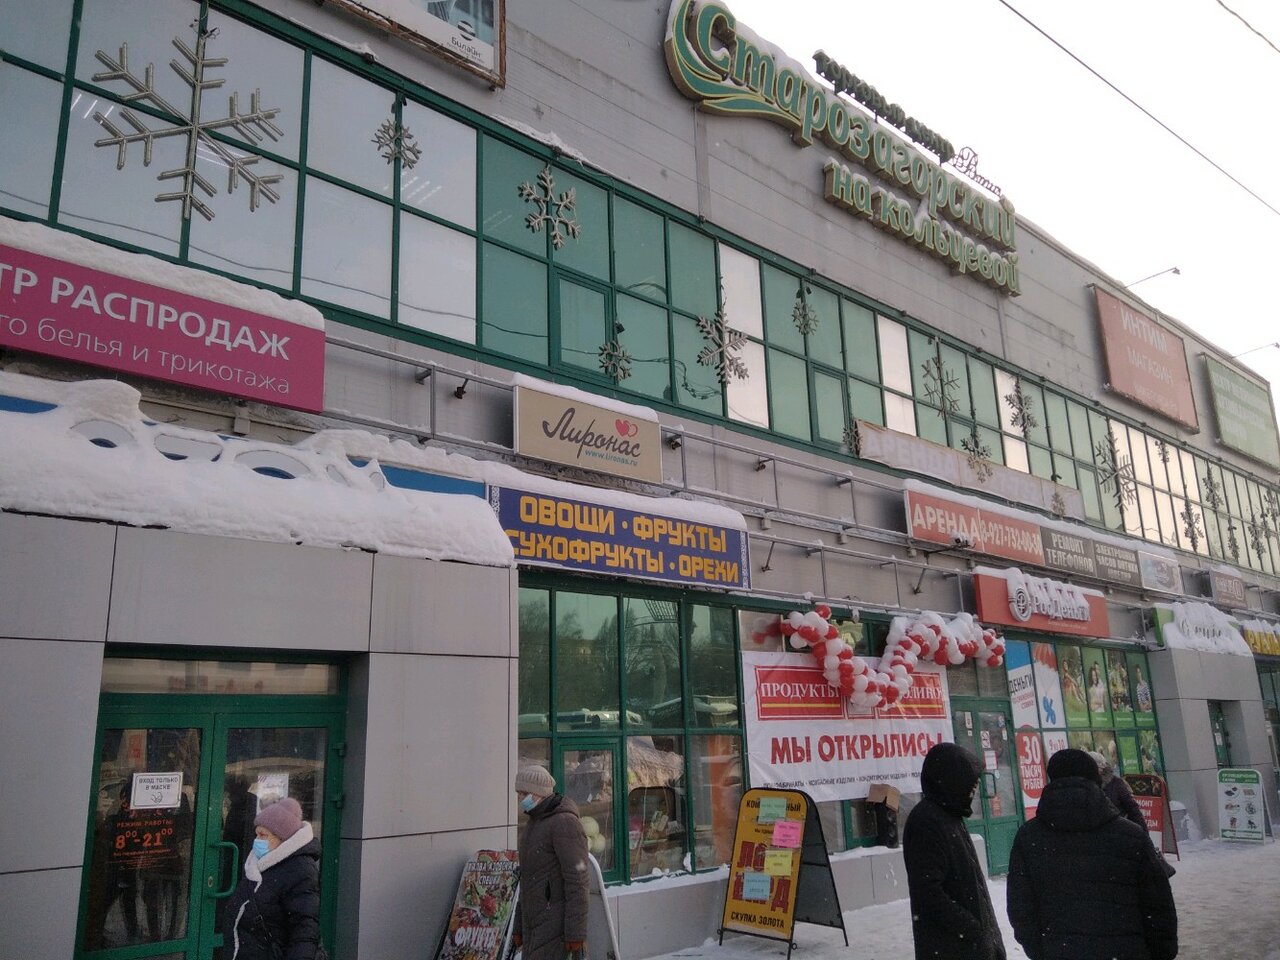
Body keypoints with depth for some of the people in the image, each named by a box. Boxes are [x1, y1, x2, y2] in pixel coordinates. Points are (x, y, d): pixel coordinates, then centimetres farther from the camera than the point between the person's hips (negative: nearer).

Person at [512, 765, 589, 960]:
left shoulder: (565, 823, -17)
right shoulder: (536, 824, 14)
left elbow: (577, 881, -21)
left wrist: (576, 933, -22)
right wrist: (519, 926, 20)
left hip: (558, 924, -9)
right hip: (537, 925, 9)